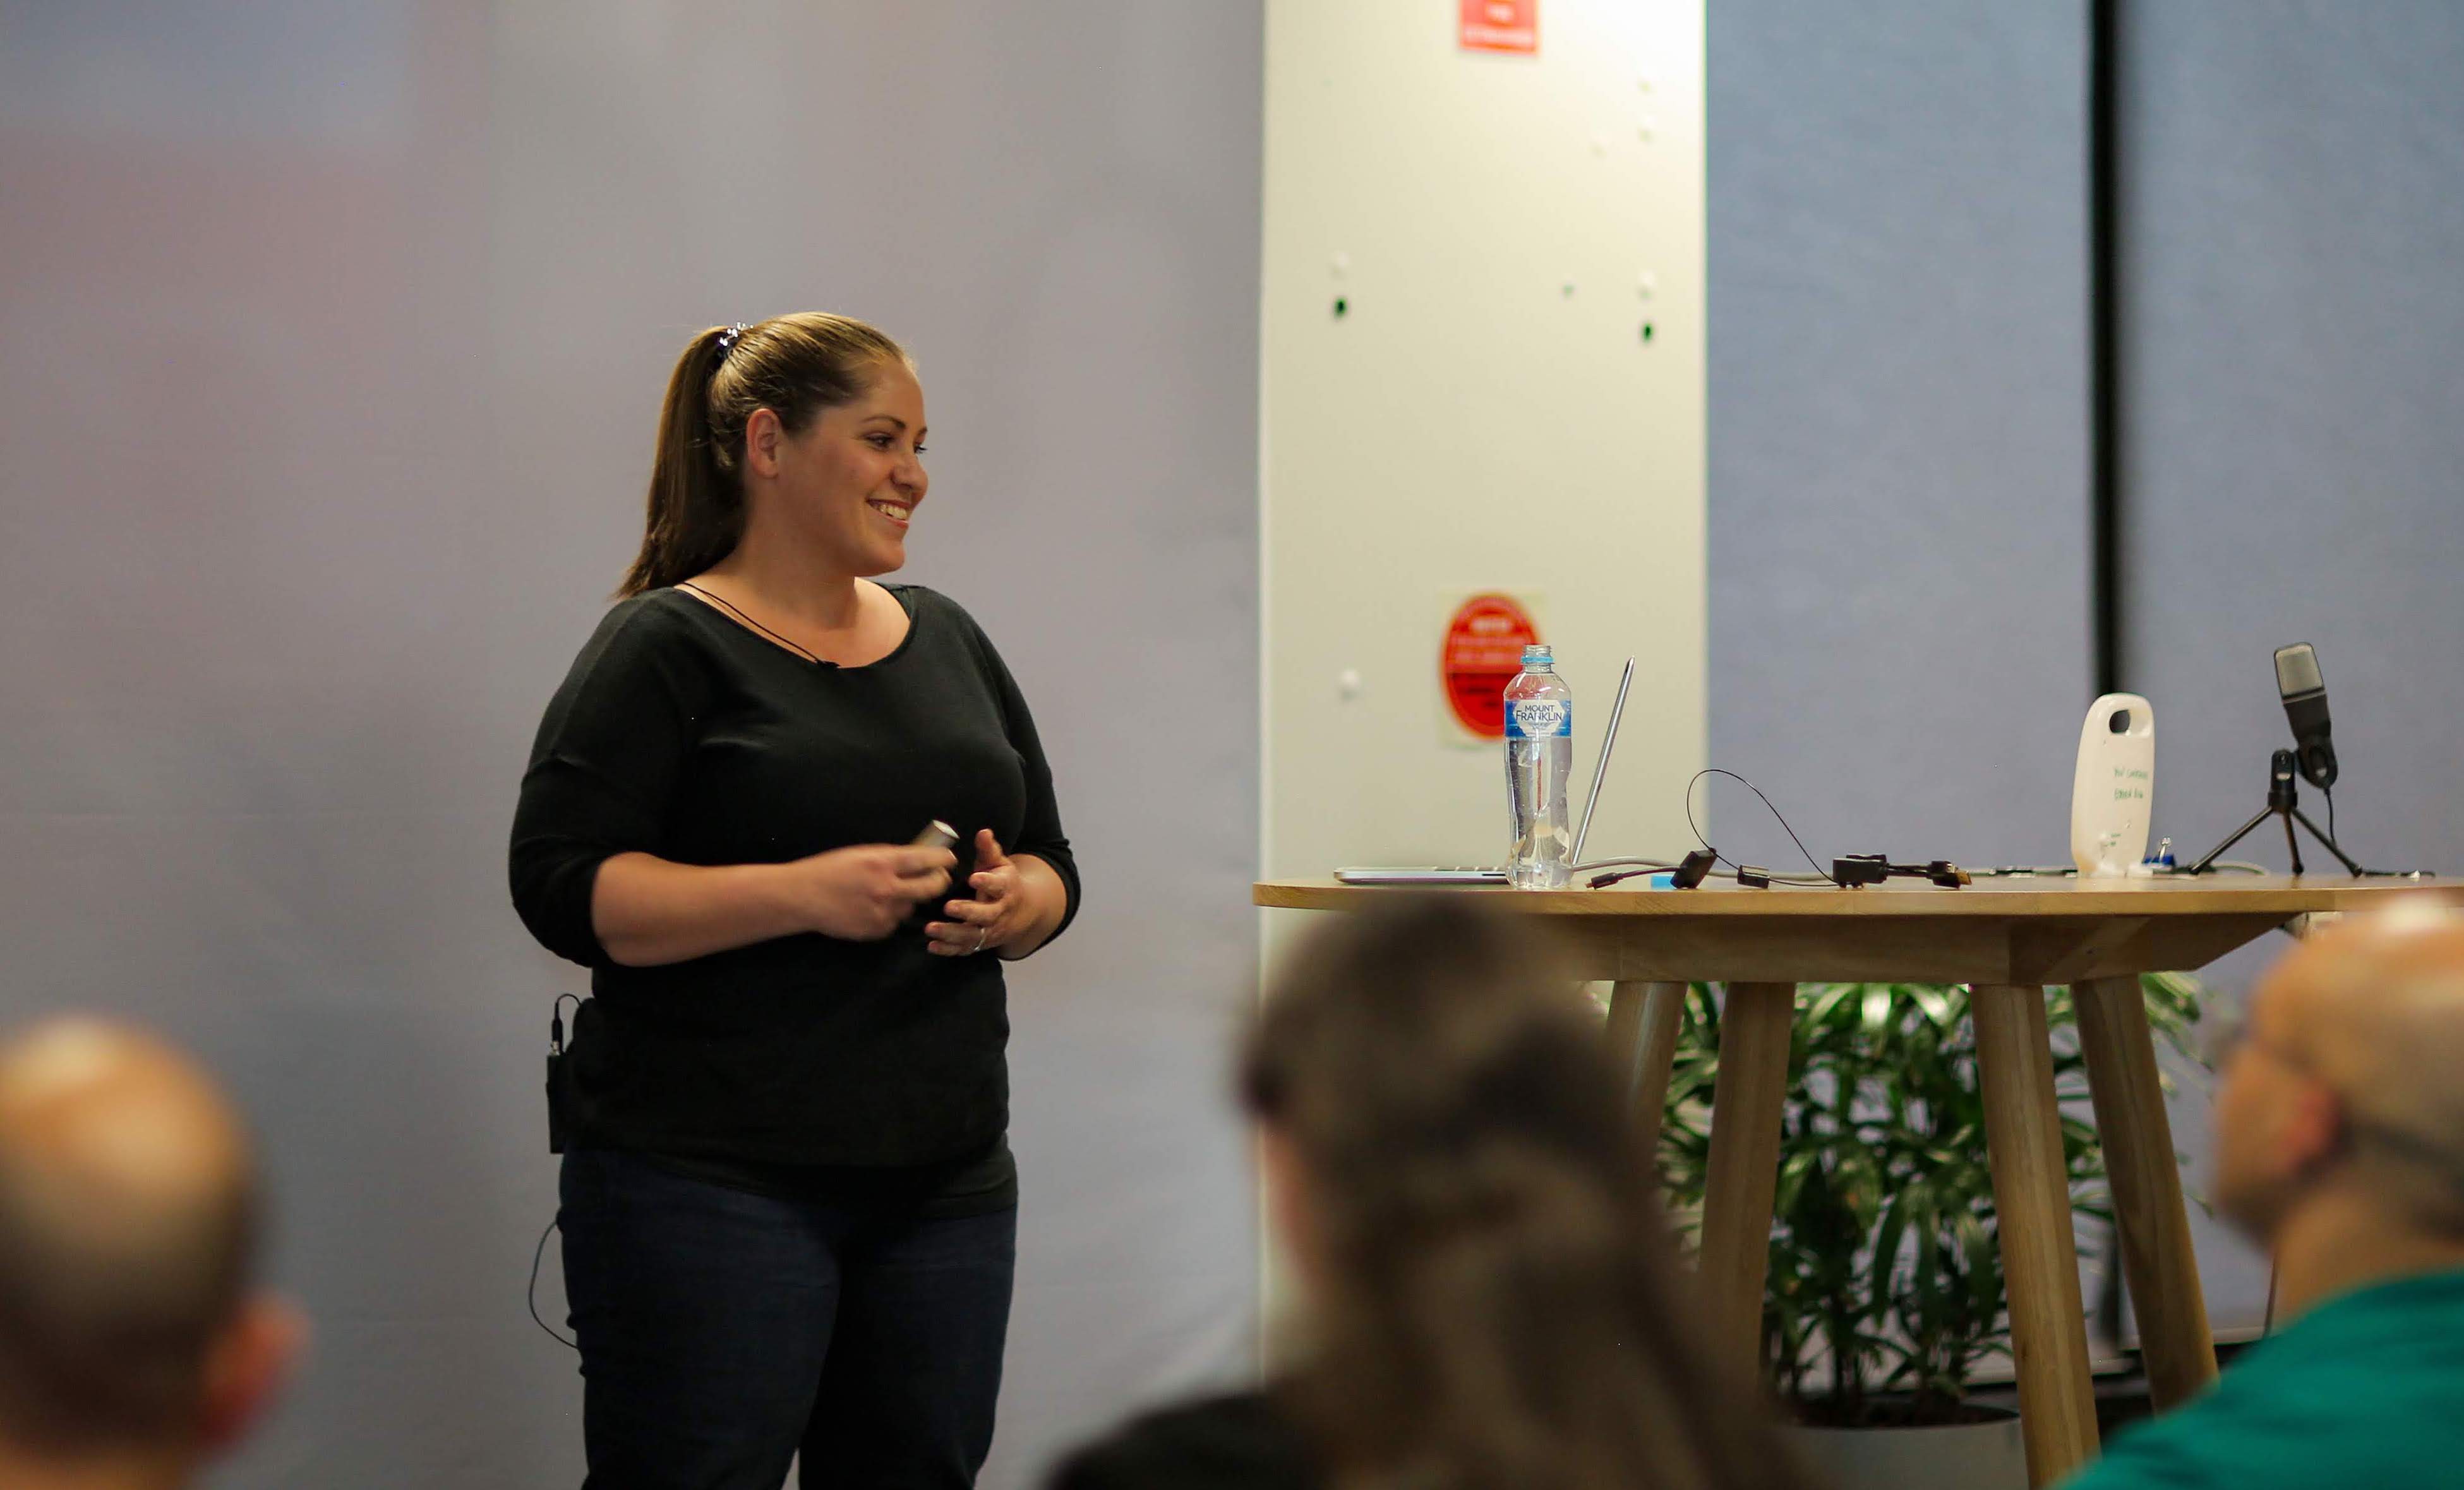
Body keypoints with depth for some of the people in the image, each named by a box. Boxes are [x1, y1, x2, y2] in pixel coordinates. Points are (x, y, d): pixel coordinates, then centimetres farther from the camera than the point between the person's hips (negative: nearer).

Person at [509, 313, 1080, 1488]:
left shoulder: (947, 640, 16)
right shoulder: (667, 646, -4)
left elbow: (1052, 864, 20)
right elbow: (563, 885, -12)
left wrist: (1012, 904, -4)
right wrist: (803, 894, -21)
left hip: (944, 1178, 6)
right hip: (709, 1181, -6)